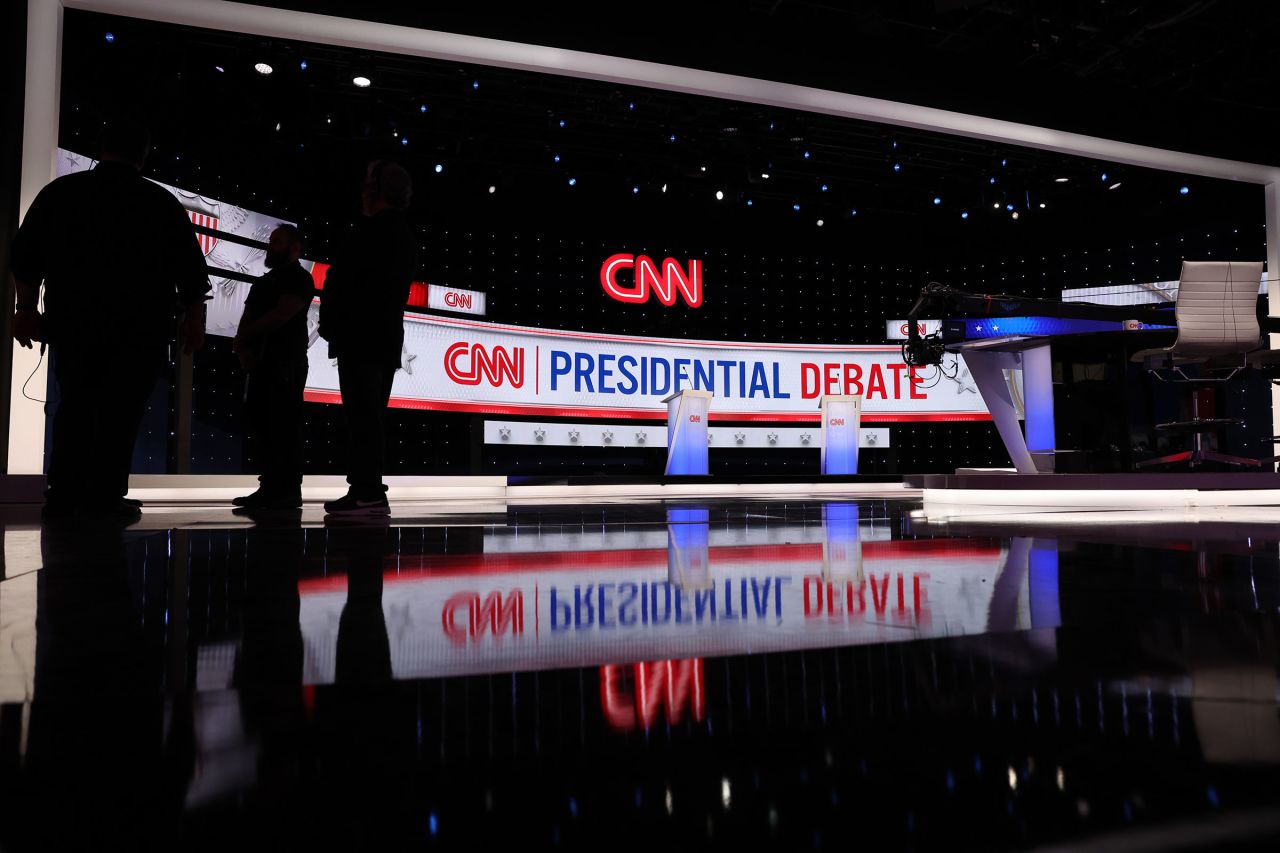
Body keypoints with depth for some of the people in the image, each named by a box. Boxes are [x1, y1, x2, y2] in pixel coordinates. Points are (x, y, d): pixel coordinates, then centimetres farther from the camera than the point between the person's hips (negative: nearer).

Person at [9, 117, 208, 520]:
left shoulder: (61, 191, 9)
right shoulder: (162, 203, 3)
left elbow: (25, 256, 9)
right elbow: (191, 273, 1)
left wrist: (26, 308, 15)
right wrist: (195, 321, 7)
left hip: (72, 321, 3)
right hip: (141, 329, -2)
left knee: (74, 407, 13)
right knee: (121, 410, 0)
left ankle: (63, 494, 7)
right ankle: (104, 497, -4)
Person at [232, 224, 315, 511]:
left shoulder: (299, 278, -1)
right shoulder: (263, 281, 24)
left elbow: (280, 315, -14)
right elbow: (247, 320, 15)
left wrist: (243, 337, -3)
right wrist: (243, 346, -6)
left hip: (286, 364, -8)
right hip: (261, 363, 8)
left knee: (284, 428, -11)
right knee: (262, 425, 5)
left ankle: (289, 491, -11)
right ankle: (270, 488, 8)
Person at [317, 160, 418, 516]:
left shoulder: (371, 229, -9)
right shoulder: (405, 236, 19)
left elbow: (339, 279, -13)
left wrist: (329, 324, 0)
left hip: (360, 338, -9)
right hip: (388, 338, 9)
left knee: (362, 414, -11)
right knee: (370, 416, 11)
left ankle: (366, 492, -13)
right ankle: (367, 491, 13)